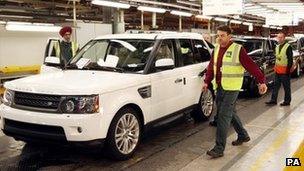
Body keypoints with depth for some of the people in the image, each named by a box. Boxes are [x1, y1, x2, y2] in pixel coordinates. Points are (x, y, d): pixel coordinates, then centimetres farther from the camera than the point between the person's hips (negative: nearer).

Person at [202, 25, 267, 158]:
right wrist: (207, 81, 2)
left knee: (223, 116, -10)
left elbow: (251, 66, -14)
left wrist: (261, 81, -20)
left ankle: (219, 148, -5)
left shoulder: (238, 49, -10)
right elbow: (211, 67, 13)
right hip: (219, 87, 7)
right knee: (231, 113, 19)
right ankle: (243, 136, 39)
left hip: (231, 89, -7)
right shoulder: (216, 49, 11)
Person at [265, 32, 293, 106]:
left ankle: (287, 101, 13)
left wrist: (288, 69, -18)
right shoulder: (277, 47, 15)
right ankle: (273, 100, 14)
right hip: (278, 70, 8)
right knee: (276, 86, 9)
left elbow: (290, 60, -13)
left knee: (286, 87, 4)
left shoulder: (288, 47, -10)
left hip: (285, 71, -7)